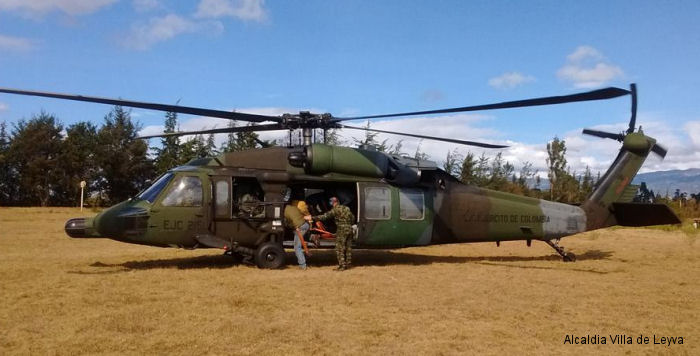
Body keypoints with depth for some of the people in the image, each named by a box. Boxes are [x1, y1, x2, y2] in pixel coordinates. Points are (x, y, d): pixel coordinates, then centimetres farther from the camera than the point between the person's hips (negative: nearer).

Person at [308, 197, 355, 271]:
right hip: (350, 229, 8)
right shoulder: (346, 208, 15)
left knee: (339, 248, -2)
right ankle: (348, 264, 20)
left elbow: (325, 216, -15)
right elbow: (353, 218, 22)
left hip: (342, 229, -8)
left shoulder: (335, 209, -7)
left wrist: (312, 218, -15)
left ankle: (342, 265, -5)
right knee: (348, 247, 14)